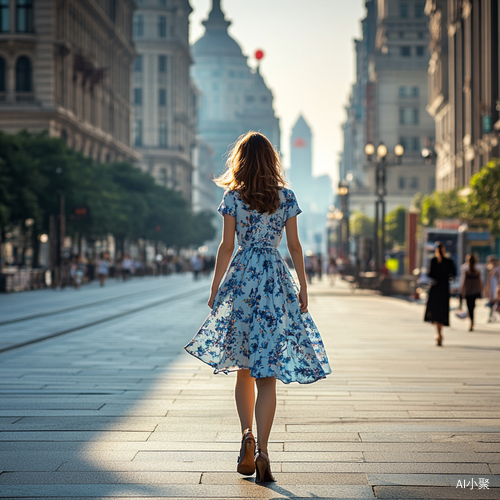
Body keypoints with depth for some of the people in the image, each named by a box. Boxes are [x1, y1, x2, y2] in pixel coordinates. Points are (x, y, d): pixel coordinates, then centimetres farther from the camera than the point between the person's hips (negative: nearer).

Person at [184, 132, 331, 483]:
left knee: (243, 368, 14)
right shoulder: (286, 197, 3)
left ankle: (247, 435, -2)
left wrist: (216, 288, 8)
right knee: (267, 373, -1)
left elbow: (227, 247, 0)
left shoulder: (233, 197, 0)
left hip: (241, 278, 0)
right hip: (276, 280, 0)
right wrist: (304, 286, 10)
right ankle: (262, 451, -8)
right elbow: (294, 246, 3)